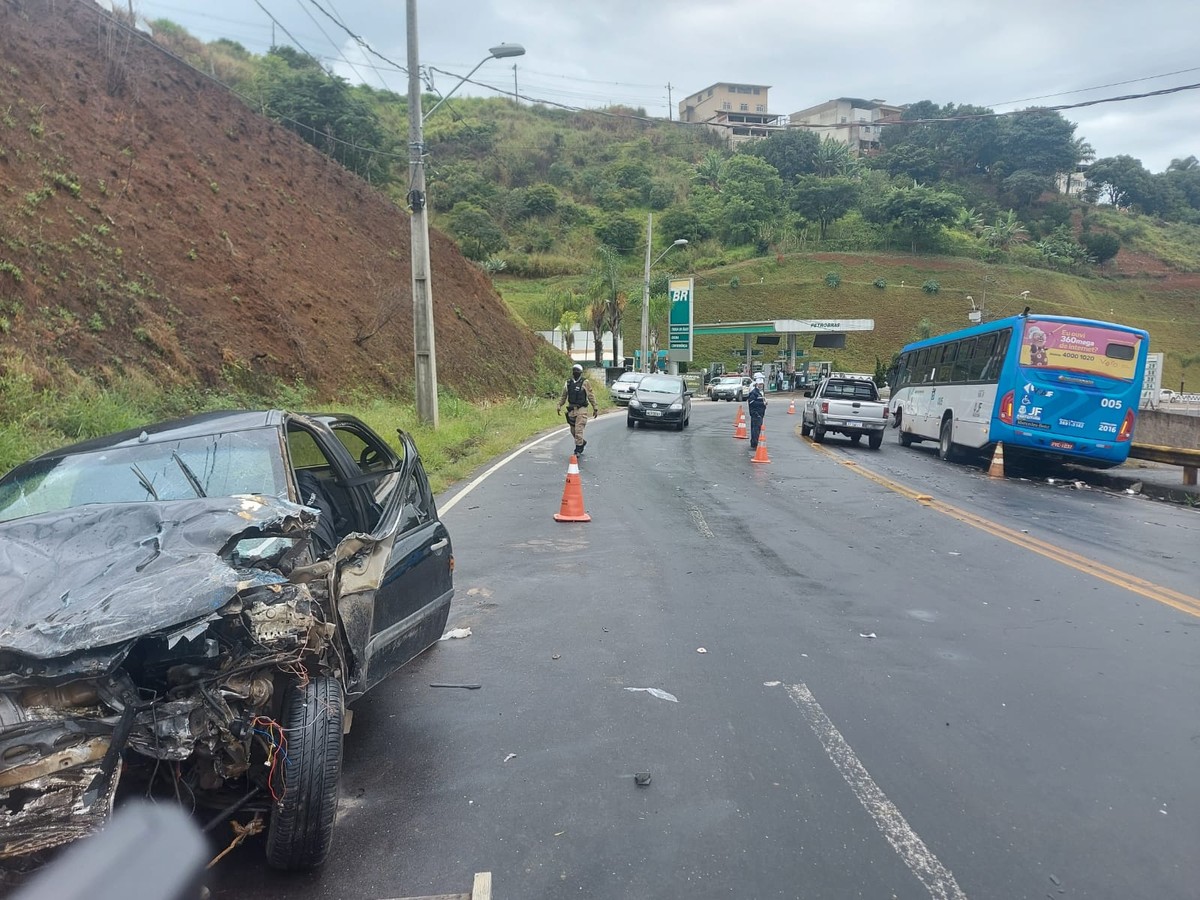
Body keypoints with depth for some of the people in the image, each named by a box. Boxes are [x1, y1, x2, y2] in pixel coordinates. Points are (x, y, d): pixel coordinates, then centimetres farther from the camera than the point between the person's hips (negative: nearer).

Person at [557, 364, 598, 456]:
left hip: (581, 409, -5)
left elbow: (591, 396, 1)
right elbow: (563, 396, 16)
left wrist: (595, 408, 0)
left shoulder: (585, 383, -2)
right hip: (571, 409, 5)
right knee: (573, 430, 11)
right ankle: (582, 442, 36)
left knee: (579, 430, -13)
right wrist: (559, 405, 6)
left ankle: (578, 450, -7)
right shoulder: (568, 383, 10)